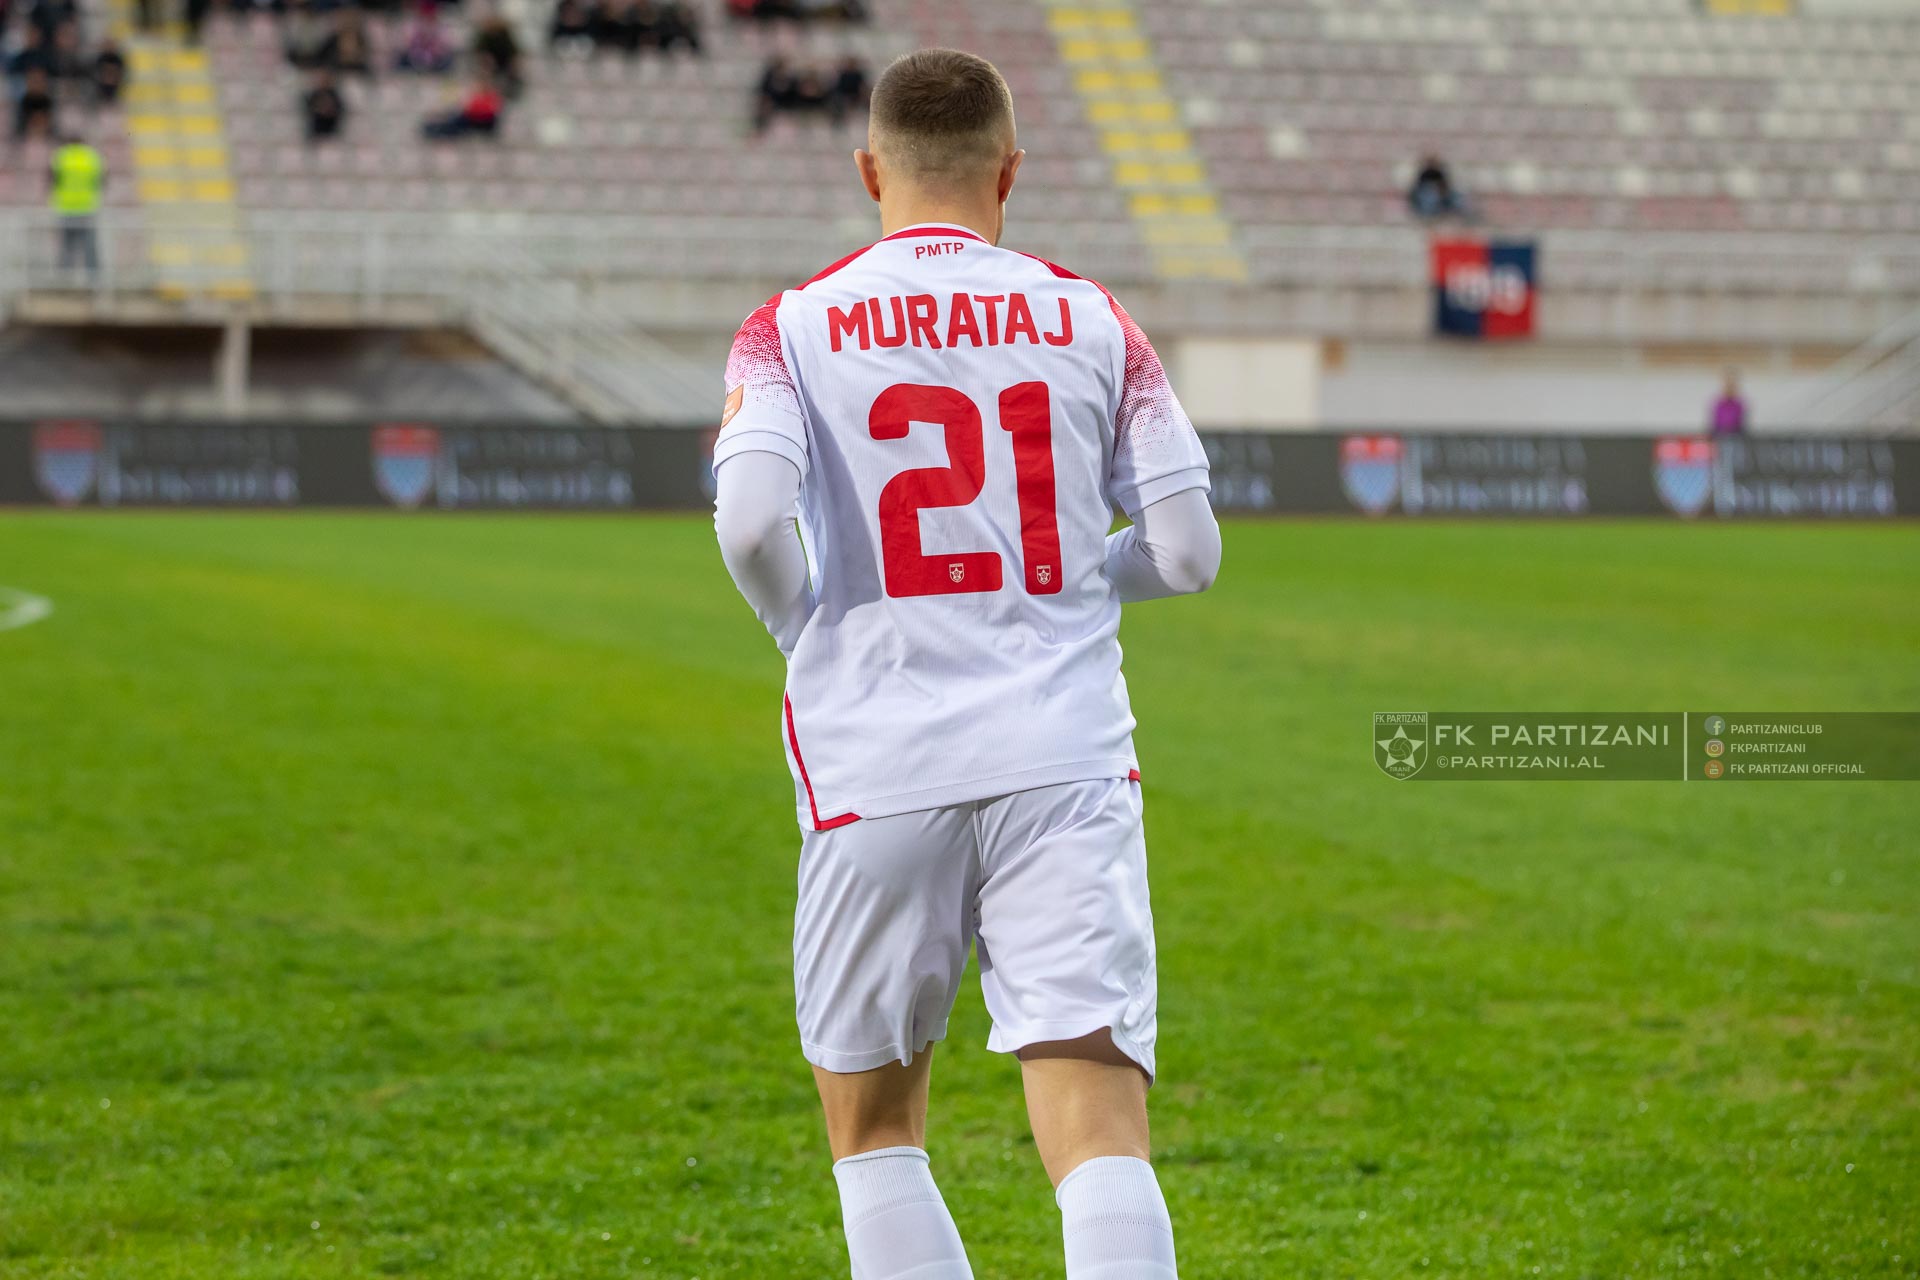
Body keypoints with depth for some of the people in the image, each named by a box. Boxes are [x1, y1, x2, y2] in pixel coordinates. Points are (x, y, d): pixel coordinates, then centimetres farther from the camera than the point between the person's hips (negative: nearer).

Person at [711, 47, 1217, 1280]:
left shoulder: (795, 327, 2)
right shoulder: (1092, 320, 7)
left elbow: (752, 516, -14)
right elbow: (1188, 549, 4)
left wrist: (803, 629, 6)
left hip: (878, 763, 0)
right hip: (1066, 760, 0)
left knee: (873, 1121, 17)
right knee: (1098, 1123, -7)